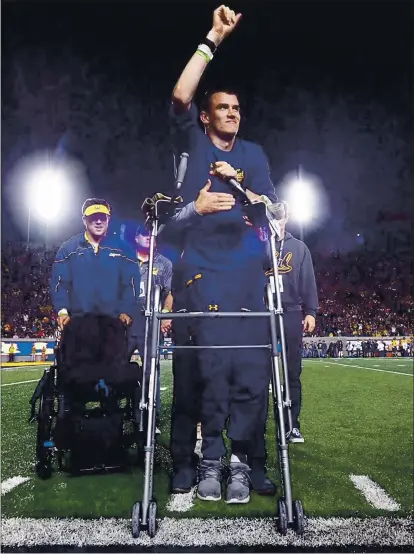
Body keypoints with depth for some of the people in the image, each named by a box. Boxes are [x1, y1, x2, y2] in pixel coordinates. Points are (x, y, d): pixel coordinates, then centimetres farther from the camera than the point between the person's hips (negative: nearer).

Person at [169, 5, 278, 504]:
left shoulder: (253, 154, 19)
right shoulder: (193, 143, 14)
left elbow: (271, 208, 11)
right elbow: (180, 97, -4)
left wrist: (238, 182, -4)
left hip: (248, 273, 2)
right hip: (203, 271, -2)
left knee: (250, 368, -4)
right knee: (211, 365, -6)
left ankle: (240, 459, 7)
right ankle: (211, 458, 7)